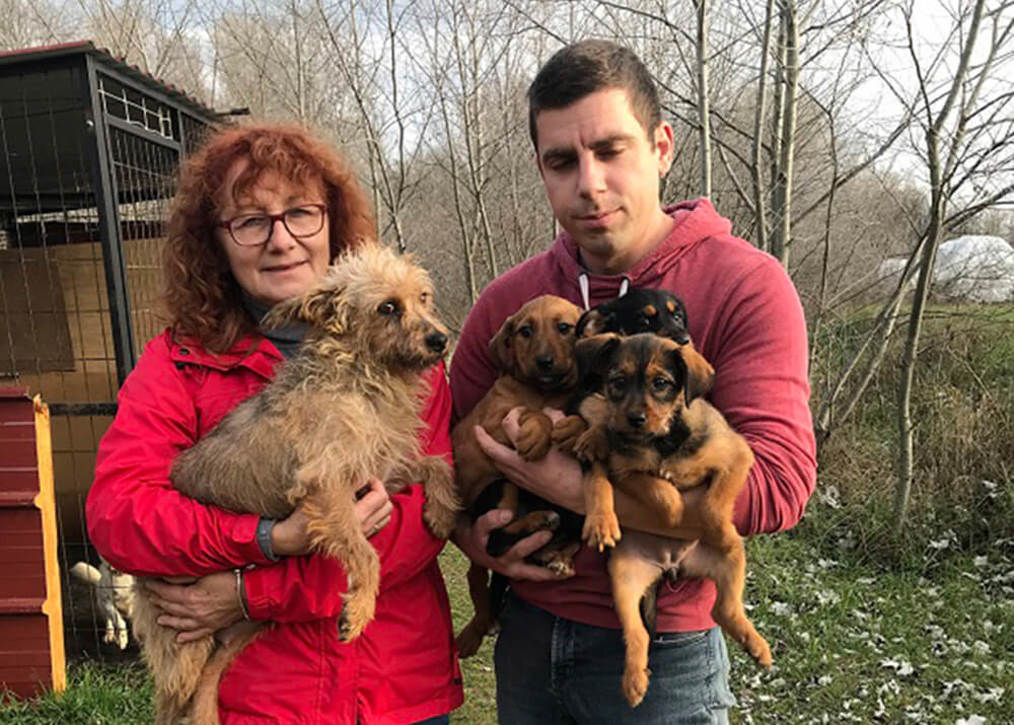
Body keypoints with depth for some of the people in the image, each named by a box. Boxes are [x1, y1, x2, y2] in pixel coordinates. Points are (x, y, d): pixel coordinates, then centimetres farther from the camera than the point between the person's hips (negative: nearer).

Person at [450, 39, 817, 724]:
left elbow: (778, 485, -23)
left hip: (662, 655, -3)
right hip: (527, 636, 4)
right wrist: (475, 540, -12)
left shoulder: (746, 287, -15)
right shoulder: (508, 300, -3)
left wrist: (572, 485, -24)